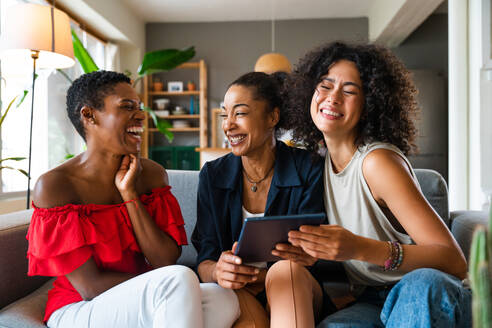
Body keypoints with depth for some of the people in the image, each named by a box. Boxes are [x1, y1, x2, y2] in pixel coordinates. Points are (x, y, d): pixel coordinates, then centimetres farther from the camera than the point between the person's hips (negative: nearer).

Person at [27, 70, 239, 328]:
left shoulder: (152, 174, 2)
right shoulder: (53, 186, -12)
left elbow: (166, 262, -6)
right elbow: (90, 287, -14)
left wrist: (130, 194, -13)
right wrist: (171, 285, -10)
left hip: (139, 305, 5)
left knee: (224, 301, -25)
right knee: (178, 279, -32)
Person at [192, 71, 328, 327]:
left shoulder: (308, 169, -6)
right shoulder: (212, 175, 1)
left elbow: (308, 254, -8)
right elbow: (204, 261, -4)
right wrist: (217, 272, -29)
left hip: (295, 296, 1)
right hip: (237, 293, 0)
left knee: (285, 271, -34)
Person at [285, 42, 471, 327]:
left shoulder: (377, 160, -18)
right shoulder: (319, 161, 3)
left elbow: (455, 260, -22)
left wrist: (359, 248, -36)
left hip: (428, 301, -2)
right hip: (371, 302, 3)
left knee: (423, 282, -37)